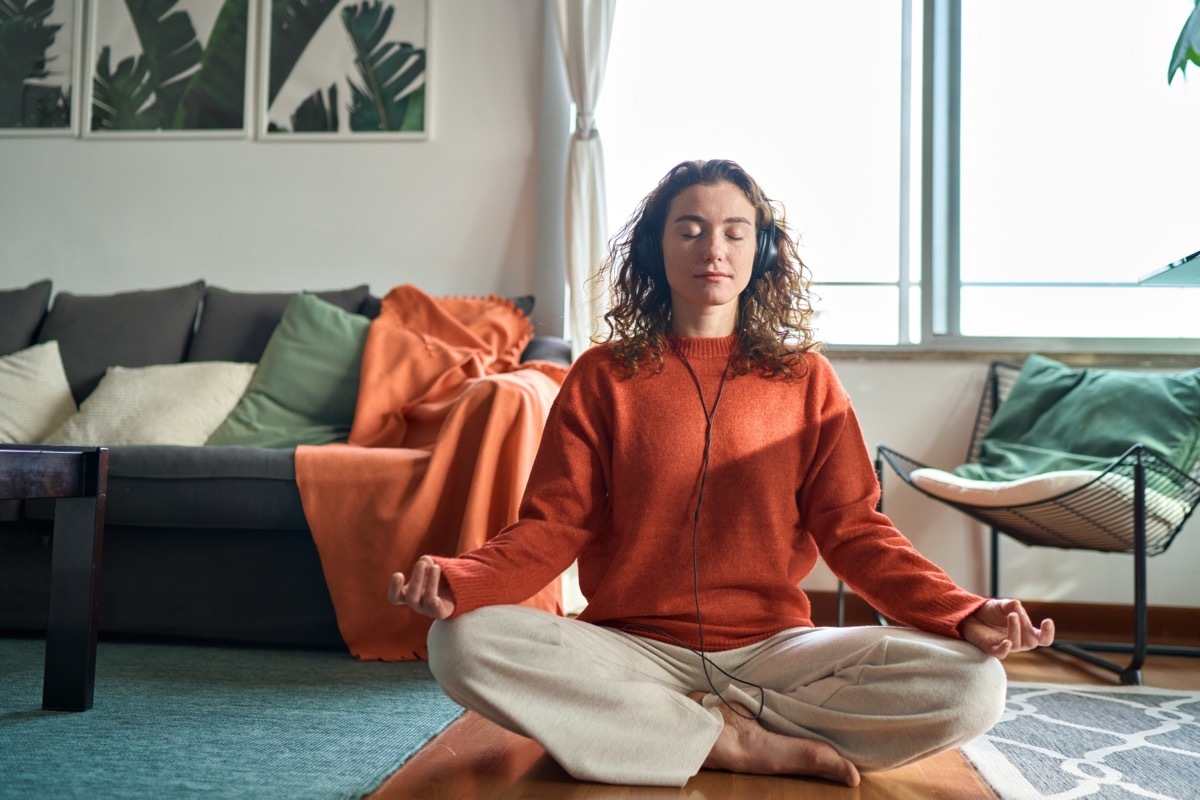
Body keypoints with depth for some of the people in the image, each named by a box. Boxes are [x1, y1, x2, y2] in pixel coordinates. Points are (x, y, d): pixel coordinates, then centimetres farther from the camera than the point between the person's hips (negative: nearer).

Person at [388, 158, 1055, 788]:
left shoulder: (806, 378, 8)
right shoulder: (602, 376, 5)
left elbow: (853, 528, 3)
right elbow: (556, 526, -1)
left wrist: (965, 614, -14)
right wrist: (457, 579, -22)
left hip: (772, 647, 1)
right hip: (635, 649, 0)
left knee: (973, 686, -22)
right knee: (465, 645, -28)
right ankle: (749, 746, -18)